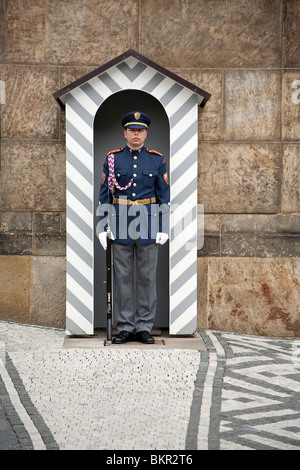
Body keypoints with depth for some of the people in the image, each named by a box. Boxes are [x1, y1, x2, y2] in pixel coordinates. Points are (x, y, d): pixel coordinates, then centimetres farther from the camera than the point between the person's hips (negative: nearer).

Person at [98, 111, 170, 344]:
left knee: (147, 276, 3)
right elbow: (104, 194, 4)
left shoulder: (157, 159, 4)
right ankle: (125, 327, 10)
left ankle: (144, 327, 11)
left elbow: (164, 194, 4)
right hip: (121, 223, 0)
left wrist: (163, 228, -3)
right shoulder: (113, 158, 4)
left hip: (148, 224, 0)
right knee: (122, 276, 3)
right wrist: (102, 227, -1)